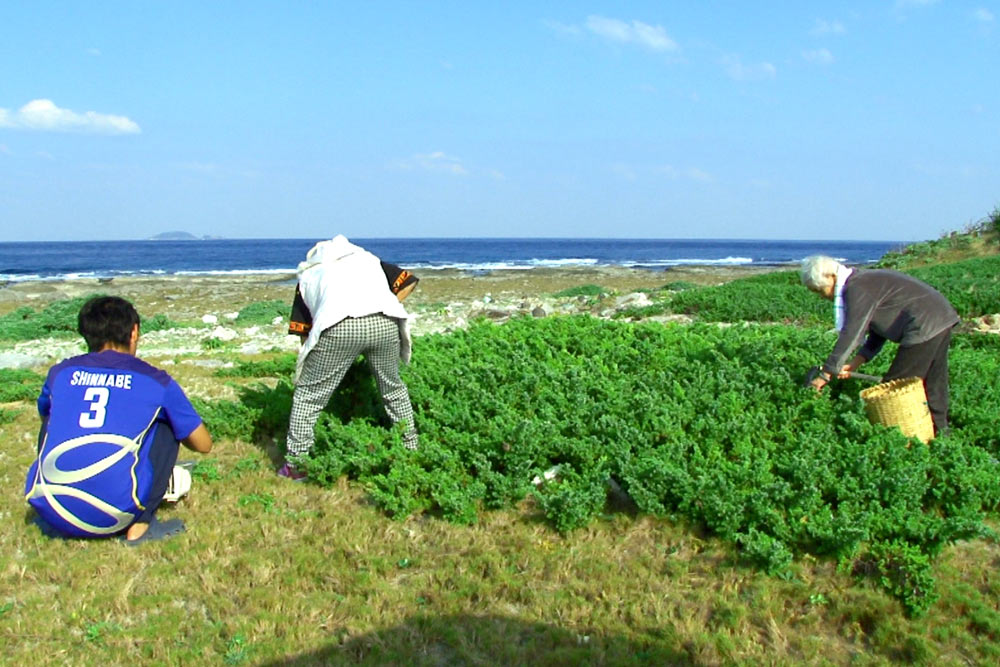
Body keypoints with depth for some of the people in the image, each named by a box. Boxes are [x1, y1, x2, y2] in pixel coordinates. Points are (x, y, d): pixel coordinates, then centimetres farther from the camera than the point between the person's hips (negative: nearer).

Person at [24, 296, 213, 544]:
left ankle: (53, 522, 21)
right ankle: (140, 526, 8)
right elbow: (204, 444, 18)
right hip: (114, 515, -3)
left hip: (50, 510, 4)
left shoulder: (60, 372, 15)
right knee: (165, 427, 19)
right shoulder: (155, 381, 8)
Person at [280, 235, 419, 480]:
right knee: (394, 388, 26)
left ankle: (296, 464, 15)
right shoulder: (368, 259, 37)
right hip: (385, 322, 3)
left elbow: (303, 332, 25)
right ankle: (411, 449, 34)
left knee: (307, 395, 13)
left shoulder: (308, 275, 32)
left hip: (339, 326, -2)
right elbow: (408, 281, 24)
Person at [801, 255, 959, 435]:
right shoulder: (866, 282, 17)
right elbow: (879, 331, 19)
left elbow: (850, 335, -19)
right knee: (934, 389, 17)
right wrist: (855, 363, 11)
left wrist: (825, 374, -15)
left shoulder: (858, 289, -14)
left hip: (925, 326, -10)